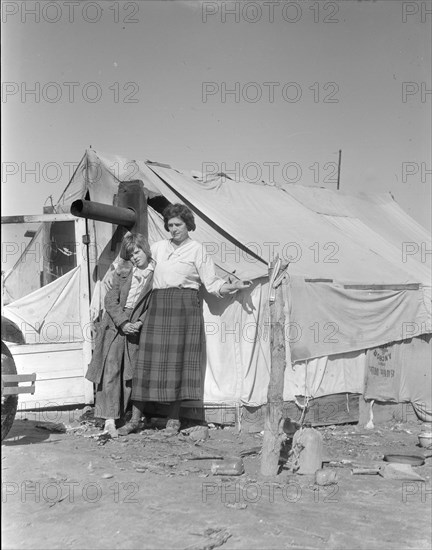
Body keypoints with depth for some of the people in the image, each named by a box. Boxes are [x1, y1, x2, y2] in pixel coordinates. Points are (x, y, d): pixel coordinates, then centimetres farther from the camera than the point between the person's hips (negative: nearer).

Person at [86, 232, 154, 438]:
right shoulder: (122, 271, 4)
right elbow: (110, 300, 1)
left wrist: (140, 323, -13)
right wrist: (123, 322, -11)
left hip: (136, 328, 0)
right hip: (114, 324, 1)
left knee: (130, 374, 3)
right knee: (111, 369, -6)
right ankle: (109, 418, -4)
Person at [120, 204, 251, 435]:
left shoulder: (197, 249, 4)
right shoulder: (159, 246, 15)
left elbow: (212, 283, 1)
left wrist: (233, 286, -11)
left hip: (184, 306, -3)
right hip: (158, 304, 3)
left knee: (179, 360, -3)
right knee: (149, 359, -1)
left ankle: (174, 418, 8)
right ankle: (135, 417, 4)